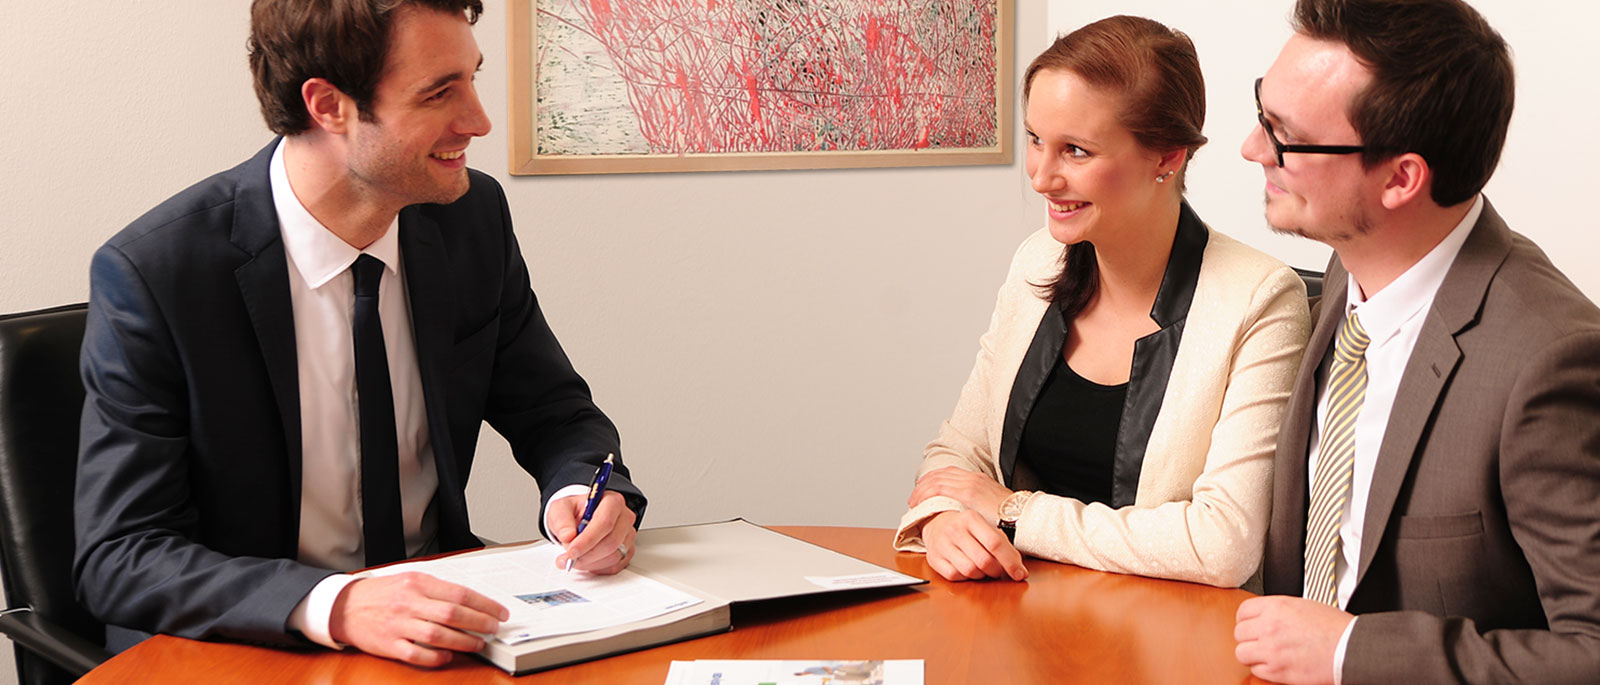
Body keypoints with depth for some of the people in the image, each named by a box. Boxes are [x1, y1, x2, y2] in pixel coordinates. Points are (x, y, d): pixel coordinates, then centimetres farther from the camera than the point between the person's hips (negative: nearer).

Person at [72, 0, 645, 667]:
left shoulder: (474, 217, -3)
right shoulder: (148, 274, -17)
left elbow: (553, 412, 10)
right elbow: (118, 560, -19)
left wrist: (582, 492, -13)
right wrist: (333, 606, -35)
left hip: (435, 611, 3)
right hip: (252, 647, -3)